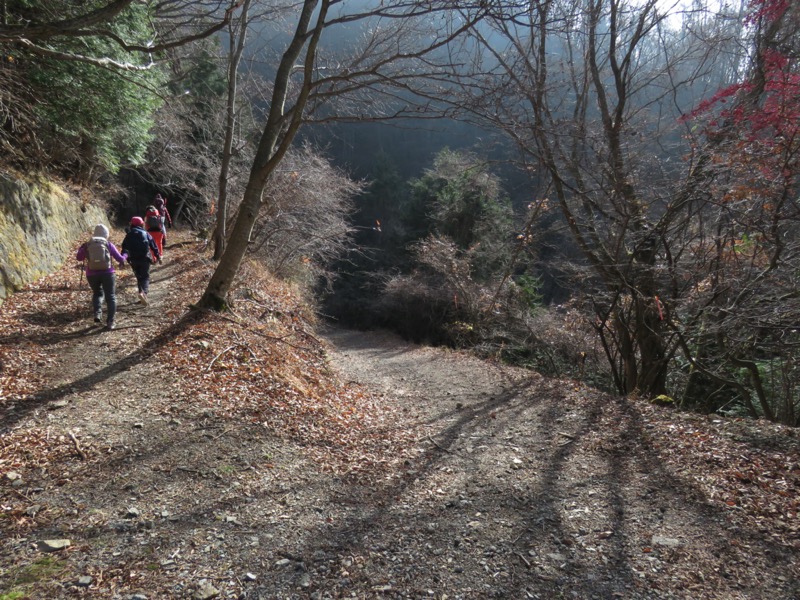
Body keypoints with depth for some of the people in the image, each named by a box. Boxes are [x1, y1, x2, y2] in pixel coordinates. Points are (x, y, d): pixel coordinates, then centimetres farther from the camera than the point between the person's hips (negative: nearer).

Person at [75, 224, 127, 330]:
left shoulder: (87, 245, 5)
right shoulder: (108, 245, 1)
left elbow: (79, 257, 17)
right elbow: (120, 259, 4)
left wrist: (81, 249, 35)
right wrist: (125, 255, 26)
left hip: (92, 274, 2)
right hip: (107, 273, -2)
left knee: (97, 293, 25)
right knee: (110, 297, 6)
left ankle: (97, 314, 5)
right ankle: (110, 322, 1)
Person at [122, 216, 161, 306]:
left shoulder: (129, 235, 8)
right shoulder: (146, 234, 5)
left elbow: (124, 247, 0)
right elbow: (154, 246, 5)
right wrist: (158, 256, 13)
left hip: (133, 260, 2)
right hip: (145, 259, -2)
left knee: (139, 277, 16)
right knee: (145, 277, -2)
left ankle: (142, 292, 10)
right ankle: (143, 292, -25)